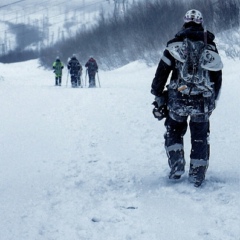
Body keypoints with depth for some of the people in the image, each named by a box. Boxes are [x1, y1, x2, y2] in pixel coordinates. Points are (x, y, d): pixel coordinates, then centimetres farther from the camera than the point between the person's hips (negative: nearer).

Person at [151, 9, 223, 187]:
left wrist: (158, 97, 5)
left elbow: (161, 74, -2)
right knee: (200, 138, 13)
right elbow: (217, 78, 14)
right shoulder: (211, 48, 8)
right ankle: (197, 174, 12)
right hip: (203, 103, 1)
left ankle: (176, 166, 5)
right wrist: (212, 101, 25)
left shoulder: (175, 45, 0)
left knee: (174, 132, 20)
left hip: (177, 100, -1)